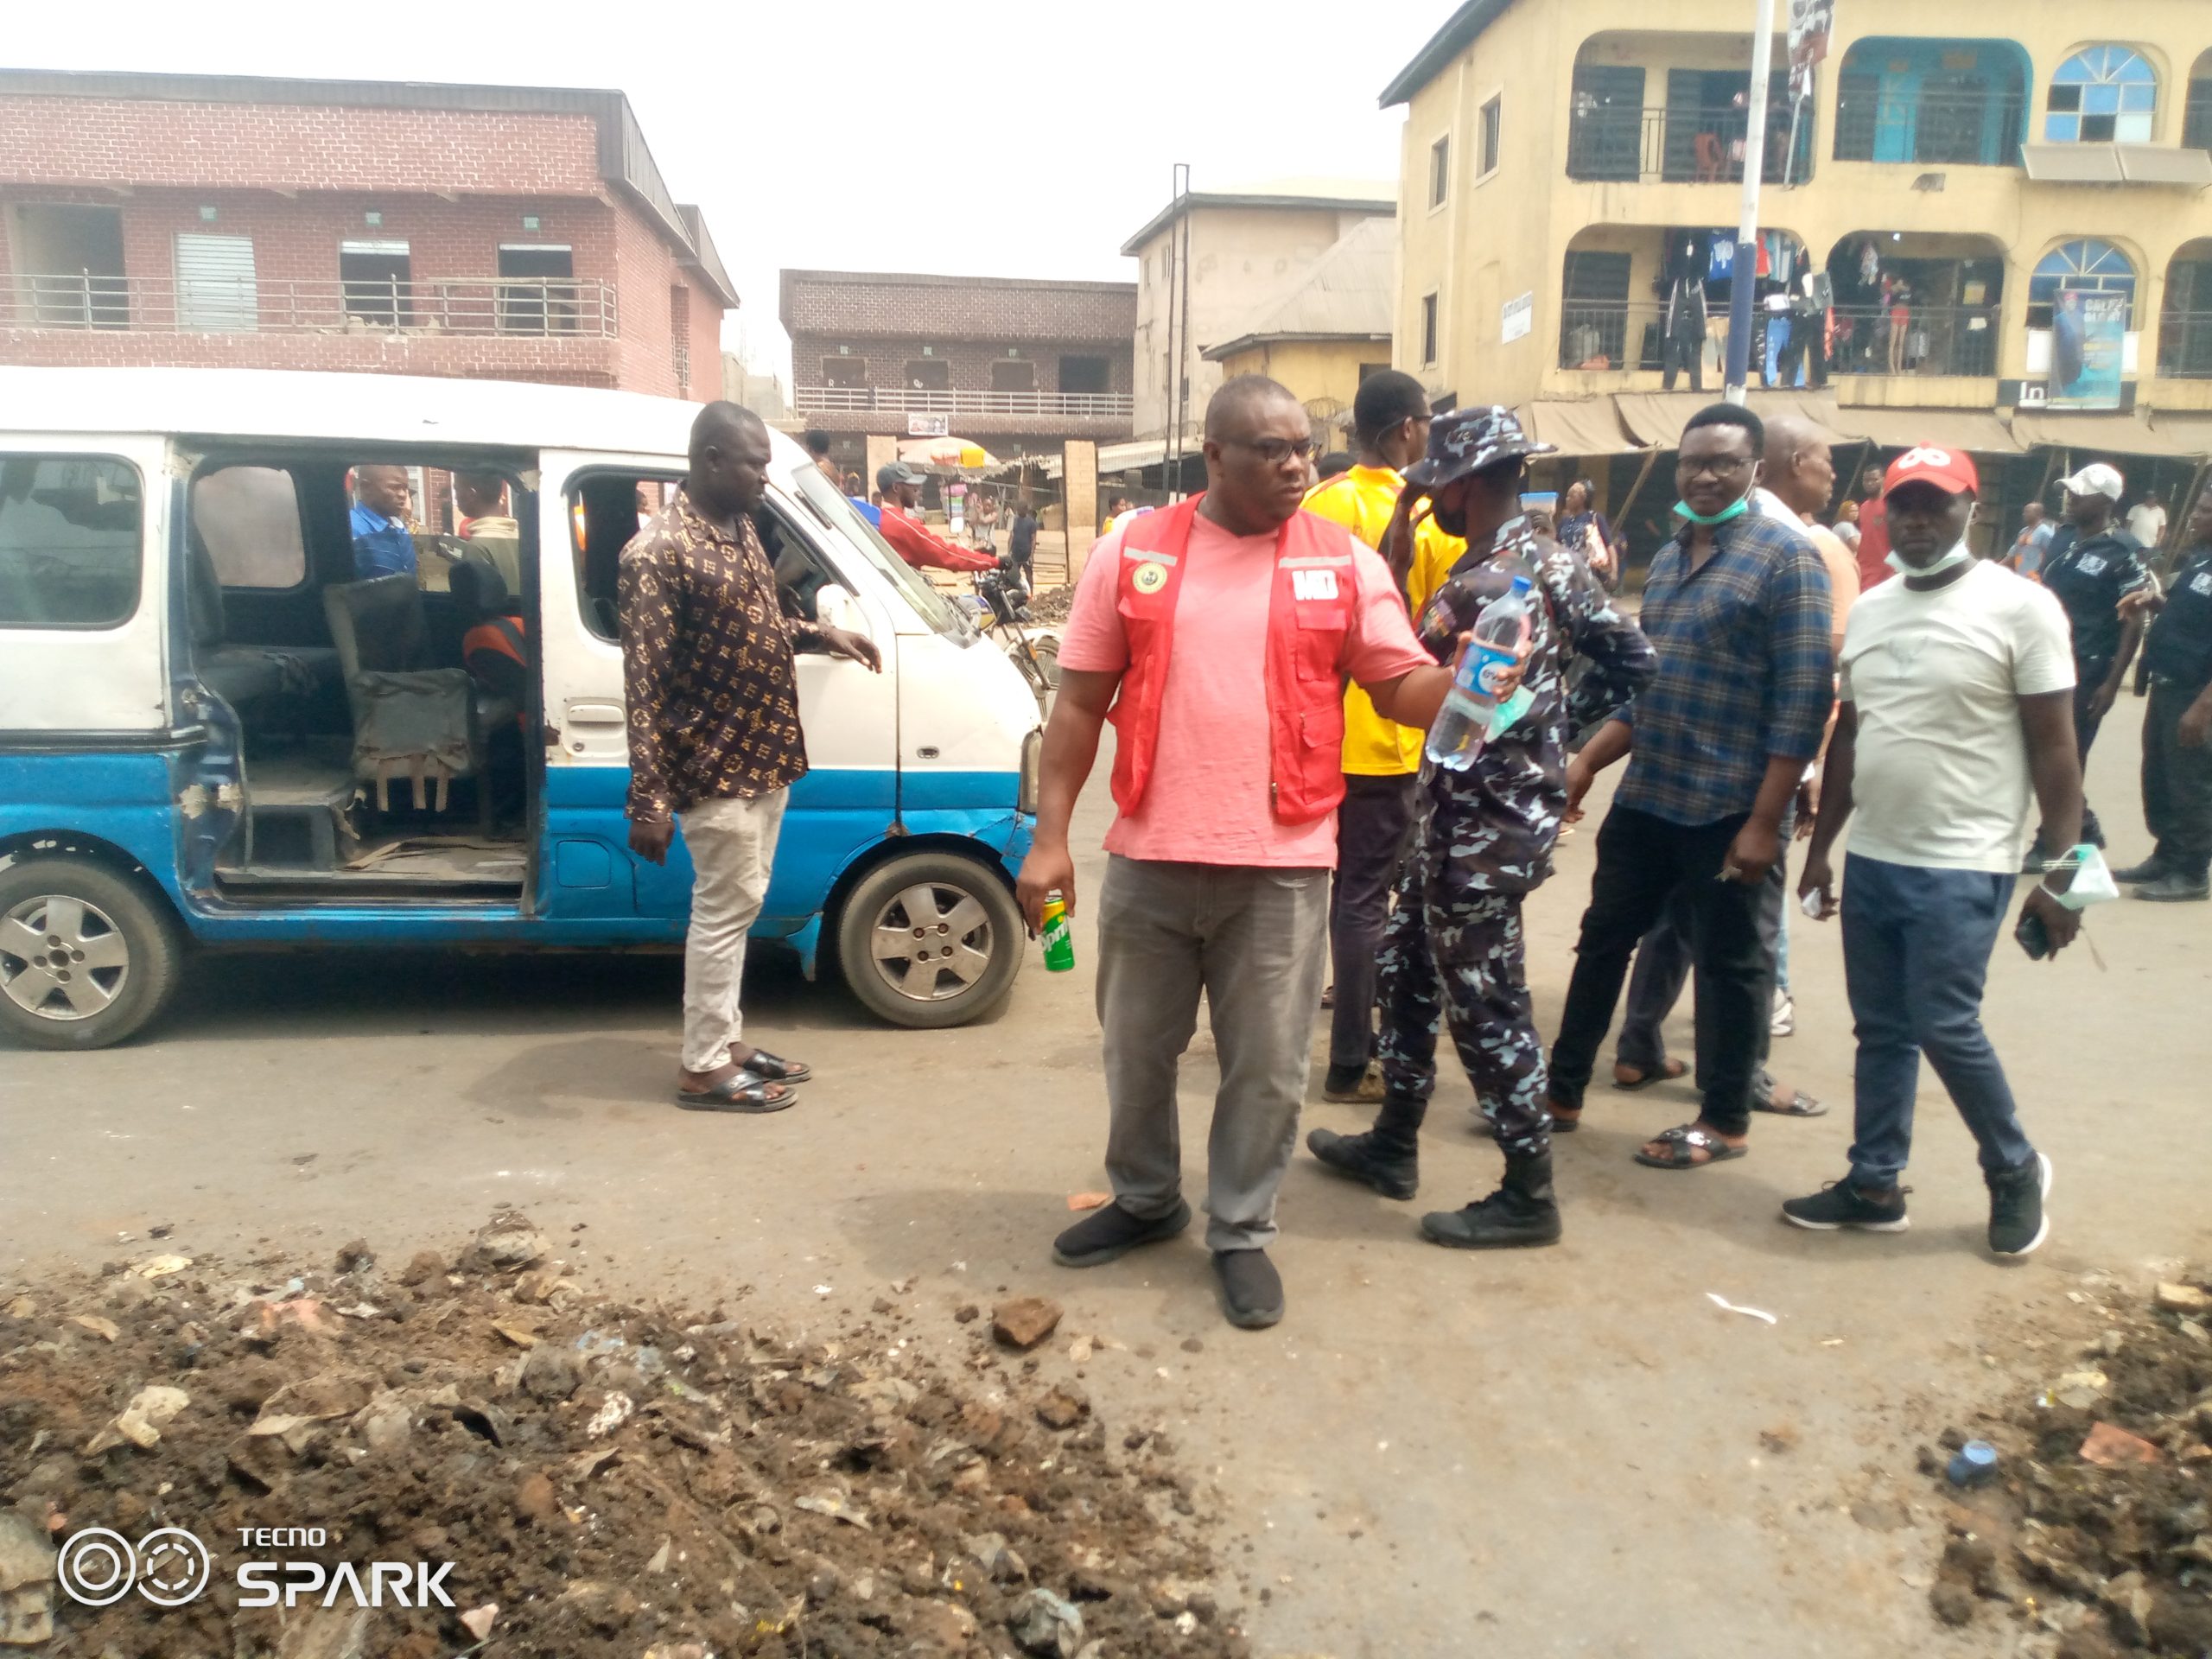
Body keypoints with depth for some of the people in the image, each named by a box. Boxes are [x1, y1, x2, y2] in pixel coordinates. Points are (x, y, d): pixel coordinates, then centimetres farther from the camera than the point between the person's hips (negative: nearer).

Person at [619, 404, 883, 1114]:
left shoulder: (740, 527, 8)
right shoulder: (658, 553, -20)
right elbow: (644, 686, -22)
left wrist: (816, 634, 9)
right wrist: (648, 801, -23)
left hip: (764, 756, 9)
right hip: (717, 769, -9)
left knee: (736, 907, 17)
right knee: (725, 911, 0)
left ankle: (728, 1040, 30)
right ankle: (704, 1069, 13)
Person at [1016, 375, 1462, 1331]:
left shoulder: (1345, 564, 1)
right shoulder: (1131, 554, 1)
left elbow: (1404, 689, 3)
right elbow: (1080, 703, 3)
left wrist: (1467, 679, -19)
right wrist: (1050, 836, -1)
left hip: (1282, 866, -1)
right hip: (1149, 858, 1)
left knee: (1266, 1067, 8)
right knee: (1136, 1051, 17)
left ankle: (1242, 1233, 28)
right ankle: (1144, 1200, 40)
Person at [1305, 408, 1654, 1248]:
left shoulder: (1479, 586, -22)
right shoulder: (1556, 561, 7)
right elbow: (1633, 659, 11)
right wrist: (1561, 726, 13)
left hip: (1480, 821, -10)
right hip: (1471, 811, 10)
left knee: (1484, 1004, 1)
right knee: (1406, 967, 19)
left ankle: (1528, 1194, 14)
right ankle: (1392, 1145, 32)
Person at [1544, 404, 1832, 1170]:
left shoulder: (1786, 555, -9)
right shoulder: (1667, 557, 12)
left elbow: (1803, 699, -15)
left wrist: (1764, 819, -19)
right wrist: (1587, 761, 11)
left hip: (1727, 809, -7)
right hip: (1645, 797, 7)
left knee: (1729, 963, 7)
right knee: (1603, 940, 13)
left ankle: (1726, 1121, 23)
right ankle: (1562, 1089, 27)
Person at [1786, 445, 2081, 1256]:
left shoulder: (2021, 607, -8)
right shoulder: (1867, 609, 9)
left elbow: (2053, 749, -8)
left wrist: (2062, 869, -11)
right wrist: (1820, 847, 15)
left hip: (1963, 866, -6)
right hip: (1871, 859, 6)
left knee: (1945, 1027, -6)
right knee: (1881, 1030, 12)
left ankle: (2015, 1171, 19)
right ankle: (1874, 1184, 24)